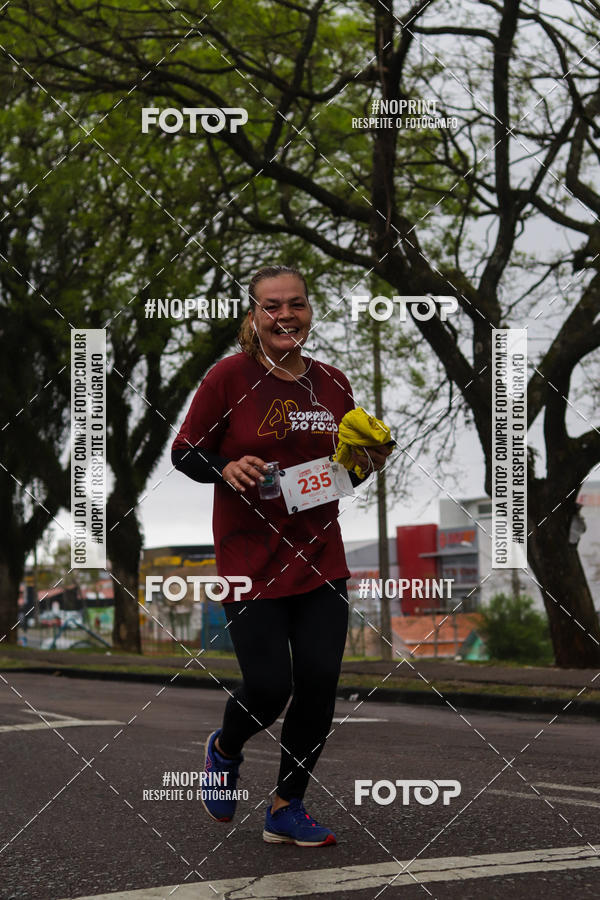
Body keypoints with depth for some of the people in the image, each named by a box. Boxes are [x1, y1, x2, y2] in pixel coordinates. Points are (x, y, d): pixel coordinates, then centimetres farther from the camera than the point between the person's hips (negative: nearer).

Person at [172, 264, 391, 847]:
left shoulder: (332, 384, 7)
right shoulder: (230, 376, -8)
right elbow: (183, 453, -2)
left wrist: (367, 464, -2)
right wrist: (227, 468, -21)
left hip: (319, 557, 5)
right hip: (251, 559, -4)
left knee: (319, 682, 0)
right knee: (268, 686, -6)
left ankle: (286, 809, 17)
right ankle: (225, 749, 30)